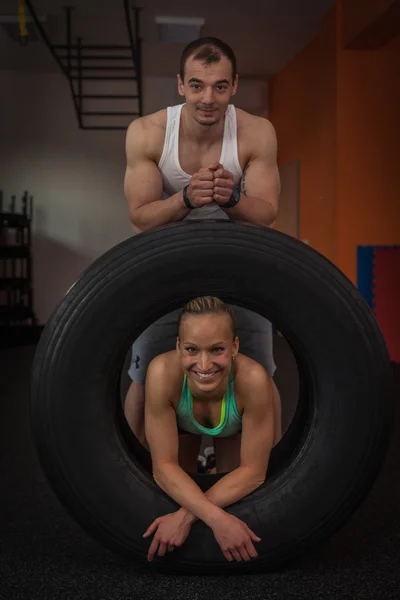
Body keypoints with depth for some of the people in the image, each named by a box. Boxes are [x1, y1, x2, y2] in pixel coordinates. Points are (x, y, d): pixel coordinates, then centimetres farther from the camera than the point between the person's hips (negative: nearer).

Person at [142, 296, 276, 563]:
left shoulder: (253, 378, -45)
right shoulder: (163, 372, -44)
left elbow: (253, 471, -33)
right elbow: (164, 466, -35)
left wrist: (187, 515, -41)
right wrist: (216, 518, -47)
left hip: (236, 428, 0)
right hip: (182, 423, 1)